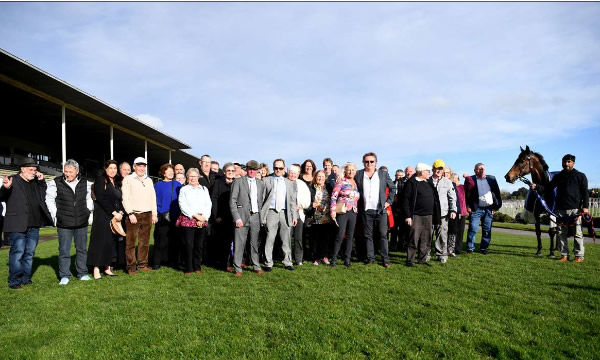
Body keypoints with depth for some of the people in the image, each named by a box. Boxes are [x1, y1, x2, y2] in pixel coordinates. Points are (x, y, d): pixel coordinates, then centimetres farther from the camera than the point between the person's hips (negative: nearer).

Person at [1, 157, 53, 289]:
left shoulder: (35, 183, 15)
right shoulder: (13, 180, -3)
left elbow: (43, 194, 26)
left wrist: (42, 181, 10)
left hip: (34, 225, 7)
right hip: (18, 225, -6)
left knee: (30, 252, 11)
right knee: (18, 252, -5)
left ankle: (26, 278, 21)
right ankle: (14, 281, 5)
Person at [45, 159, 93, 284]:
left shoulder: (84, 183, 6)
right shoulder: (56, 183, -4)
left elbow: (89, 198, 20)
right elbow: (49, 200, 4)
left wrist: (88, 212, 12)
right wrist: (56, 215, 0)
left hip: (82, 223, 3)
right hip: (64, 224, -3)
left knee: (82, 249, 11)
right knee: (64, 250, 2)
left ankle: (82, 273, 22)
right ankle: (64, 275, 14)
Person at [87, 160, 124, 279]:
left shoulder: (118, 182, 15)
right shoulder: (100, 180, -4)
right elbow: (101, 199, -13)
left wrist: (121, 212, -3)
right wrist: (114, 212, -16)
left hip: (115, 217, 6)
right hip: (102, 216, -6)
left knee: (112, 241, 6)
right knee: (101, 240, -5)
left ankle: (107, 267, 12)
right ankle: (96, 269, -1)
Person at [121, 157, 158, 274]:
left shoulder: (149, 180, 18)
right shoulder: (128, 179, 3)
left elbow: (153, 198, 18)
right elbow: (125, 198, -3)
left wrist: (154, 214, 11)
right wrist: (130, 214, -11)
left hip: (147, 215, 5)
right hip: (133, 215, -4)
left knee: (144, 242, 7)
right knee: (131, 242, -4)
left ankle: (142, 264, 15)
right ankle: (131, 266, 2)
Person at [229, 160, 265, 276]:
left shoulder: (260, 183, 13)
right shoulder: (238, 181, 0)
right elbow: (232, 201, -4)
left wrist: (261, 216, 7)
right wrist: (237, 218, -11)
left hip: (256, 216, 4)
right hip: (242, 216, -3)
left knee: (255, 243, 9)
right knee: (239, 243, -3)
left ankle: (256, 266, 20)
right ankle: (237, 269, 7)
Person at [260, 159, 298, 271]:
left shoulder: (289, 183, 16)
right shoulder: (266, 180, 7)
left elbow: (292, 201, 15)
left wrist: (294, 216, 8)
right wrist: (261, 213, -7)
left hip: (284, 212, 3)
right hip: (271, 212, -2)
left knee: (286, 239, 6)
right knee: (270, 238, -3)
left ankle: (287, 262, 17)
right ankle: (268, 263, 7)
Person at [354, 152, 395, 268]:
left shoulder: (383, 173, 7)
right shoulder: (358, 174, 7)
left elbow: (393, 188, 13)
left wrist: (389, 201, 5)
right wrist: (357, 204, 5)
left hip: (381, 210, -1)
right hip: (365, 210, 1)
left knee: (383, 235, -1)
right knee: (367, 235, 6)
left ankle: (385, 259, 6)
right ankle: (370, 257, 15)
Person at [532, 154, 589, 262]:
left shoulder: (580, 176, 4)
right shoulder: (558, 176, 13)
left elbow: (585, 192, 0)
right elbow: (548, 189, 13)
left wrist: (585, 206, -10)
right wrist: (537, 187, -4)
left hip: (575, 209, -4)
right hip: (561, 209, 4)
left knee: (577, 233, 0)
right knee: (562, 233, 6)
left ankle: (579, 255, 8)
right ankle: (564, 255, 14)